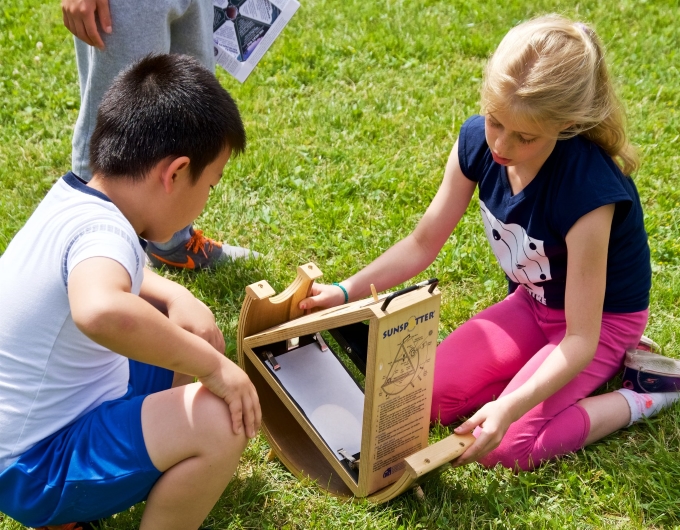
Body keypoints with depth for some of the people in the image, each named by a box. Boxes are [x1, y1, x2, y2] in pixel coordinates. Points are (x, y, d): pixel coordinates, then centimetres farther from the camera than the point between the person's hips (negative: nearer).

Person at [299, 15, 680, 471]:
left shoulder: (588, 189, -36)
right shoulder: (477, 141, -18)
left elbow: (581, 336, -32)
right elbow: (424, 243, -6)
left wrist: (510, 407, -45)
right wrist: (346, 292, -15)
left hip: (602, 318, -6)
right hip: (532, 302, 6)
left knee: (505, 446, -21)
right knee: (429, 397, -7)